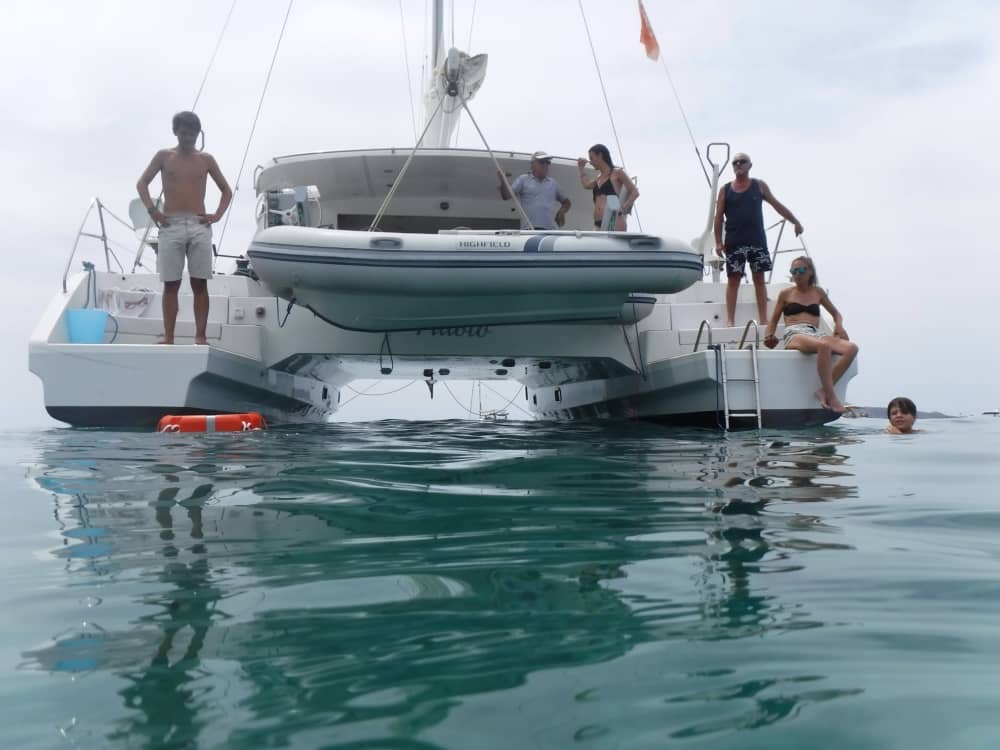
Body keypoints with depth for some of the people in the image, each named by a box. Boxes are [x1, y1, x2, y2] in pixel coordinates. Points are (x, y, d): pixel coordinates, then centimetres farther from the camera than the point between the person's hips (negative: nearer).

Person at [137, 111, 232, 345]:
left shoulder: (206, 159, 10)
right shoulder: (164, 156, 8)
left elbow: (226, 190, 16)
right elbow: (142, 184, 9)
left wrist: (218, 215, 2)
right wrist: (152, 210, -4)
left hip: (199, 226, 1)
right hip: (171, 226, -1)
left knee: (199, 284, -2)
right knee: (171, 284, -1)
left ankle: (200, 336, -1)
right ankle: (168, 337, 1)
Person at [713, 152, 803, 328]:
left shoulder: (759, 186, 8)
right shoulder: (725, 190, 5)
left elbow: (777, 205, 14)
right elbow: (719, 217, 3)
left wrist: (795, 222, 12)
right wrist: (718, 242, -5)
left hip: (757, 241, 1)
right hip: (734, 243, -1)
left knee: (759, 279, 3)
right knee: (733, 280, 0)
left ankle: (763, 319, 5)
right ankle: (730, 320, 1)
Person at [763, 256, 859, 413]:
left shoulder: (818, 292, 24)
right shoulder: (785, 294, 18)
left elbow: (836, 313, 34)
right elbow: (774, 319, 22)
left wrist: (839, 325, 10)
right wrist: (768, 336, 1)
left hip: (816, 334, 4)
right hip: (794, 335, -4)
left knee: (851, 348, -28)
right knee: (824, 346, -41)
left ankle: (824, 390, -30)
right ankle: (830, 397, -38)